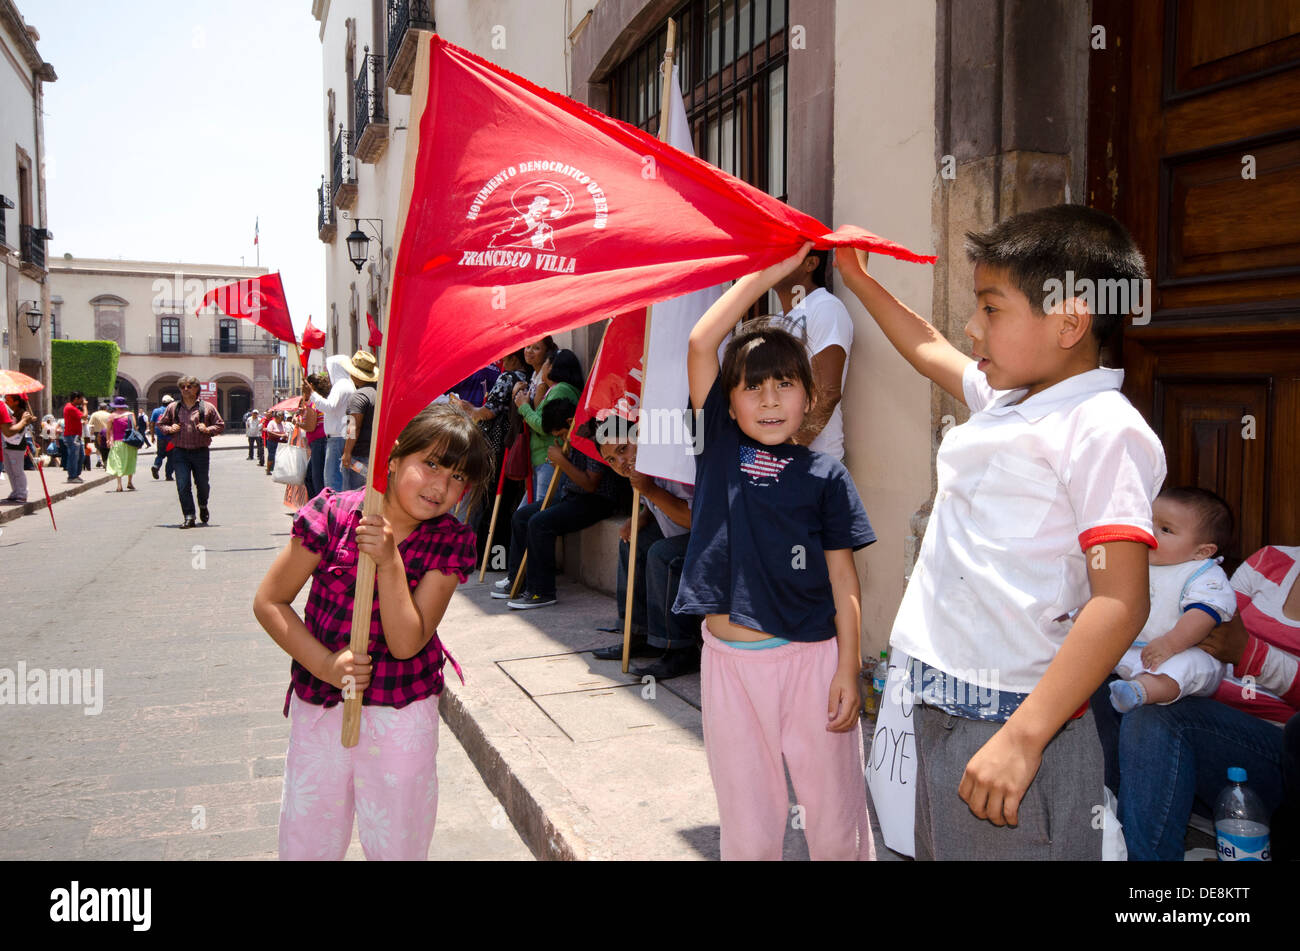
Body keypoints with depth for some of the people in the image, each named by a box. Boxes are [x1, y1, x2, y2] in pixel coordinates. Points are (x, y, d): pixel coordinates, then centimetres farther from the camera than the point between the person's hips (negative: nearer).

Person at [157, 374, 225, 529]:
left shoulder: (207, 407, 4)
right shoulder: (173, 408, 9)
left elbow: (221, 425, 8)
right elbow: (160, 423, 19)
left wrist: (208, 429, -10)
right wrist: (169, 429, -2)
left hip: (200, 452, -1)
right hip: (180, 453, 1)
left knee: (202, 484, 7)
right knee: (183, 486, -6)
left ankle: (203, 506, 38)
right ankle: (189, 517, -2)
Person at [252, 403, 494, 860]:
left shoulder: (451, 542, -10)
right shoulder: (333, 514, -13)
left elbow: (406, 643, -17)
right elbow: (269, 602, -6)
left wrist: (389, 562, -27)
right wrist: (325, 664, -16)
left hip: (402, 719, 0)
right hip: (319, 706, 0)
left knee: (398, 846, 13)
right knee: (306, 843, 15)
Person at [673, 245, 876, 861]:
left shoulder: (824, 476, 0)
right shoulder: (720, 447, 3)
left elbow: (843, 577, 0)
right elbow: (700, 344, -6)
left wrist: (848, 671, -5)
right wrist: (769, 271, -6)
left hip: (812, 659, -1)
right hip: (729, 661, 1)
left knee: (836, 823, 10)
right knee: (749, 829, 13)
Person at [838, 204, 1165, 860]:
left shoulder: (1102, 428, -15)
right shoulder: (1004, 401, 12)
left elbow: (1121, 601, -22)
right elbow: (928, 349, 32)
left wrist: (1023, 736, -26)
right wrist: (857, 279, 36)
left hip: (1014, 718, -9)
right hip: (939, 708, 9)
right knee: (938, 849, 19)